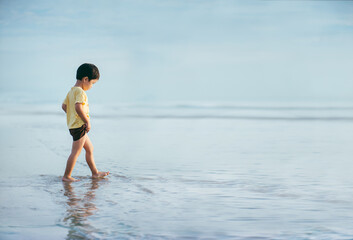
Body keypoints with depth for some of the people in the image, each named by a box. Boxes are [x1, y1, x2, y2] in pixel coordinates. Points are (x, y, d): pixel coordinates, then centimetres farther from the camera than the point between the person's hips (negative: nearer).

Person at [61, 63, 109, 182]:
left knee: (90, 148, 18)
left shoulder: (71, 91, 13)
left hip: (73, 125, 11)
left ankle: (95, 173, 26)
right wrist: (87, 121, -23)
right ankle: (67, 176, 0)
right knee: (76, 151, -5)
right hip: (79, 125, -11)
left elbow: (64, 106, 20)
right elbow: (78, 107, -30)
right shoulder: (80, 92, -17)